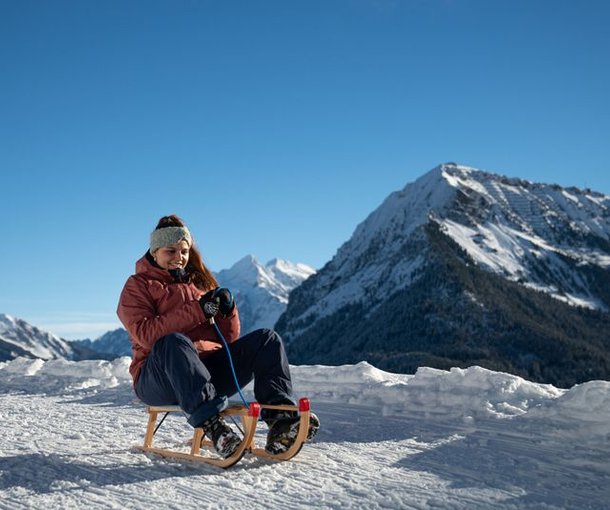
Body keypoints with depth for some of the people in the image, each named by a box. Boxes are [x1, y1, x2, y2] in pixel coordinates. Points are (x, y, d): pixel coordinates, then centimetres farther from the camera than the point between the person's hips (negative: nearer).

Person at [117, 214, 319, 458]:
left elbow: (228, 340, 17)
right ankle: (212, 425, -52)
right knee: (174, 343, -37)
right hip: (157, 379, -5)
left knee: (266, 339, -13)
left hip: (209, 370, 5)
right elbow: (146, 334, -12)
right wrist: (197, 310, -19)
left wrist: (227, 310, -4)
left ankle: (279, 419, -35)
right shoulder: (138, 286, 9)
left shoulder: (200, 282, 24)